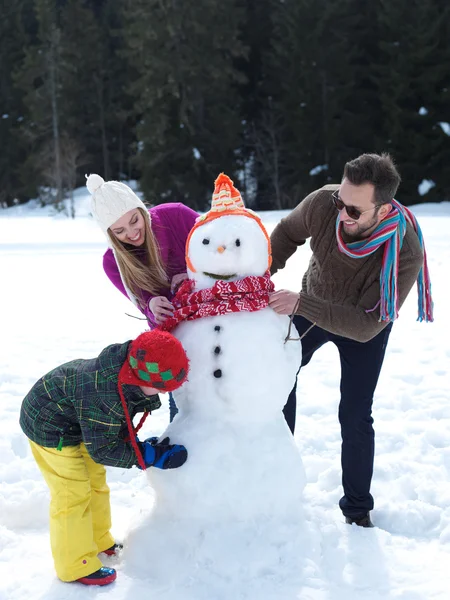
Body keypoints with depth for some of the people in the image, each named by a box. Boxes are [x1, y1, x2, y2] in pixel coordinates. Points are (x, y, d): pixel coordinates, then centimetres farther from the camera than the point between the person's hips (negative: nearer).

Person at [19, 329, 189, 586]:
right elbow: (102, 449, -29)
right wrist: (148, 456, -26)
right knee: (74, 493, -7)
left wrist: (135, 442, -13)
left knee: (96, 482, 18)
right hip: (50, 426, -9)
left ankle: (98, 541, 36)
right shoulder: (103, 397, -42)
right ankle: (76, 565, 7)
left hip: (78, 420, 9)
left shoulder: (132, 372, -17)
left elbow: (119, 425, 1)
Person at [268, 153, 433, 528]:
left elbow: (365, 325, -40)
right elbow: (287, 233, -9)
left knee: (355, 416, -4)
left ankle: (358, 510, 15)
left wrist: (301, 305, -49)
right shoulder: (323, 204, -33)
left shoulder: (406, 253, -40)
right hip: (313, 305, 4)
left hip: (364, 326, -3)